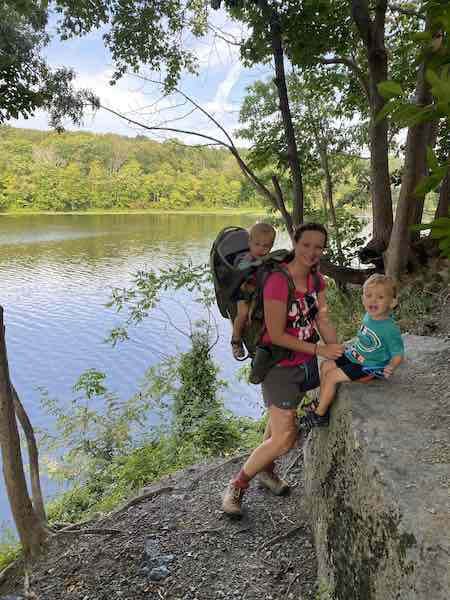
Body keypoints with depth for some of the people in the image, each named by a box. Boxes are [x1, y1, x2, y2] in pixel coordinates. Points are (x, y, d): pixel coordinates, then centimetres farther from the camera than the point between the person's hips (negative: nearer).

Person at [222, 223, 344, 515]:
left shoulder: (316, 280, 1)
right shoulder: (278, 281, -25)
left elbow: (323, 321, 0)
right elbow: (276, 335, -24)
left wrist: (338, 352, -14)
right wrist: (319, 349, -22)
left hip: (305, 363, 8)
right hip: (279, 365, -8)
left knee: (281, 419, 24)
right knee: (284, 440, -5)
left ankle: (266, 470, 48)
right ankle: (237, 485, 16)